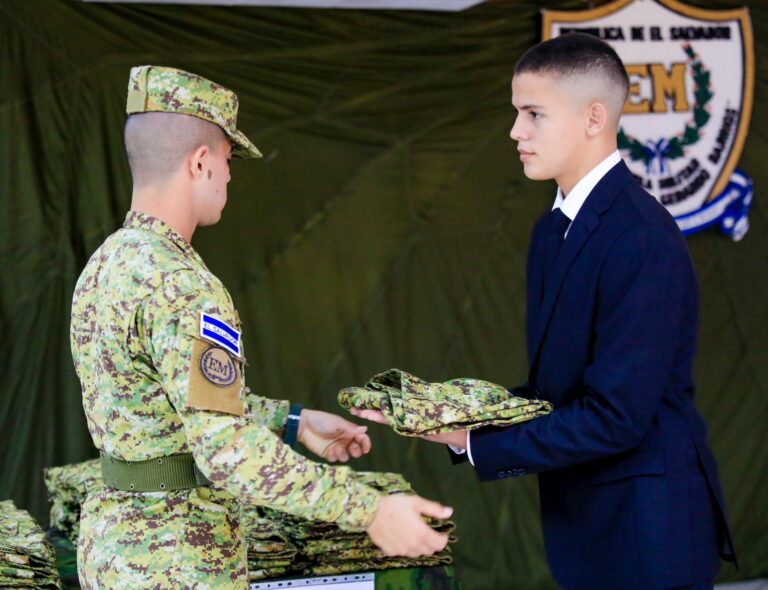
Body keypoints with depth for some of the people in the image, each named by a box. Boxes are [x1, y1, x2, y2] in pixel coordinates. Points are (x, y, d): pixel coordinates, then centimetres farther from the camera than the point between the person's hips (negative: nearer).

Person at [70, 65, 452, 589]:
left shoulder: (107, 264, 8)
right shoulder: (180, 286, -22)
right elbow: (227, 449, -28)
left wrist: (294, 421, 17)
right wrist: (369, 511, -27)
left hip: (112, 541, 9)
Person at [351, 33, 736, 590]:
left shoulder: (642, 239, -20)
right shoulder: (553, 229, 9)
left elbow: (614, 417, -22)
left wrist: (474, 443, -17)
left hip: (646, 535, -8)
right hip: (587, 523, 8)